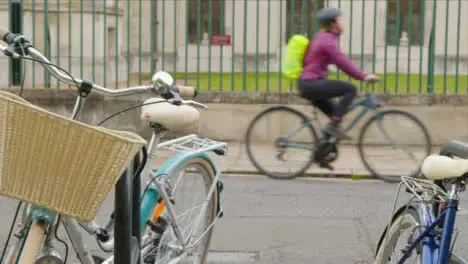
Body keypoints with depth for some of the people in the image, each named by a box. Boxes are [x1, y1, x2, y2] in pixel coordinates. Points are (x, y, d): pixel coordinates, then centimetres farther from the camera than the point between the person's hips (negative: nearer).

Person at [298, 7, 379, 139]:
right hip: (312, 84, -11)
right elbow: (343, 63, -21)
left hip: (307, 84, 11)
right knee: (351, 89, -15)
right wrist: (364, 77, -20)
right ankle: (333, 126, -14)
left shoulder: (322, 36, 17)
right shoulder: (328, 41, -14)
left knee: (335, 113, 22)